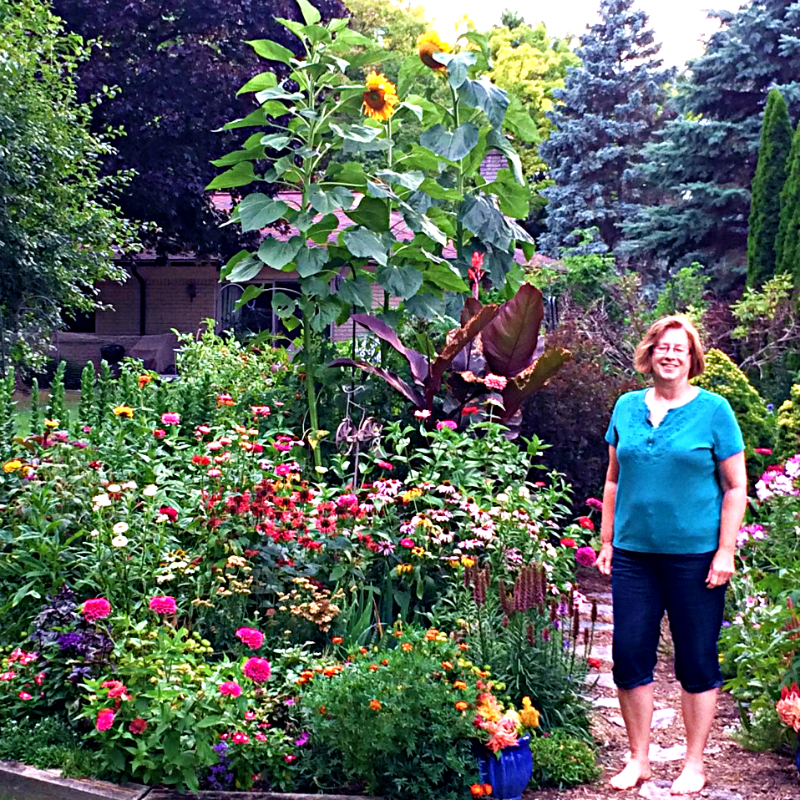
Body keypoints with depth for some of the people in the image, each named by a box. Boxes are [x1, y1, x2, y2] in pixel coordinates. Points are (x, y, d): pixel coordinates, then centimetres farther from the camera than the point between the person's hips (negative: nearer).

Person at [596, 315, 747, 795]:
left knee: (697, 661, 5)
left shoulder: (713, 410, -3)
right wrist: (607, 541, 10)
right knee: (630, 656, 5)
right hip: (634, 553, 3)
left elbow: (736, 487, -3)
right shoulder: (627, 407, 7)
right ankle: (639, 759, 20)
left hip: (694, 556, -3)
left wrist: (726, 552, -9)